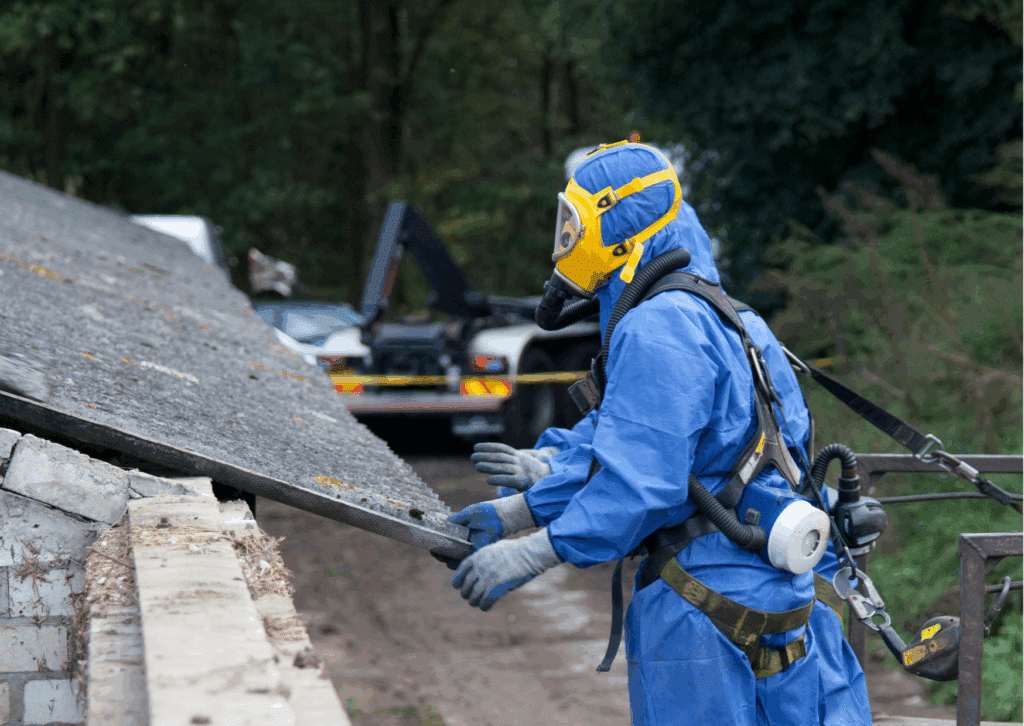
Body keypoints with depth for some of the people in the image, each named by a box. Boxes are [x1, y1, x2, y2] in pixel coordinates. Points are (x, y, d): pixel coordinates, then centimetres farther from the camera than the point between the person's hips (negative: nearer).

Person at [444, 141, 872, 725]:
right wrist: (512, 512, 17)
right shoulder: (705, 315, 16)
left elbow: (640, 483, -24)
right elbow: (613, 441, 18)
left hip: (707, 607, -10)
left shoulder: (660, 330, -18)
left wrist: (530, 555, -19)